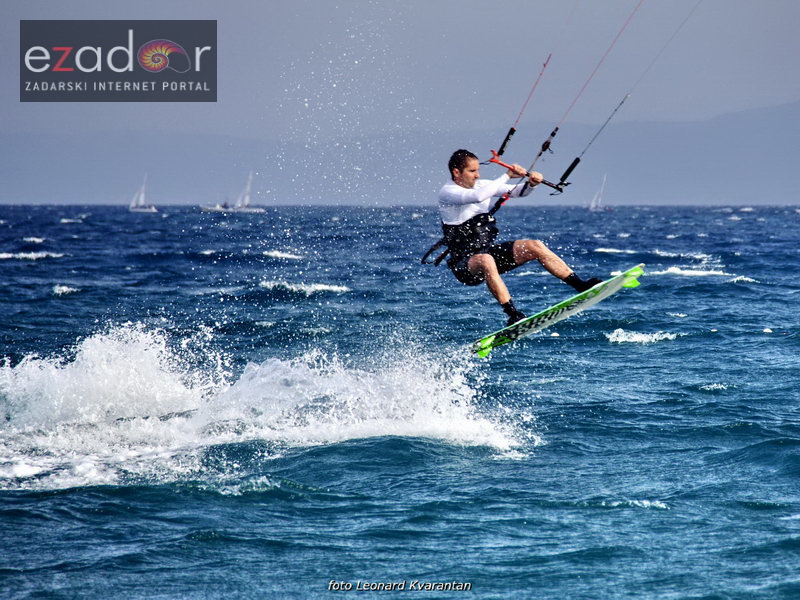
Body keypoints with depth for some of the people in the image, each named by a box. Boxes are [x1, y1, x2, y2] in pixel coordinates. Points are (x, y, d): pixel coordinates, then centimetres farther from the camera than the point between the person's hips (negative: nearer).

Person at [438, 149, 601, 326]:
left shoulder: (481, 185, 7)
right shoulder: (447, 192, -15)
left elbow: (515, 192, 5)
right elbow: (478, 196, -33)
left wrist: (531, 184, -17)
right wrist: (507, 175, -28)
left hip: (489, 251, 7)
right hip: (464, 263, -7)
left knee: (534, 246, -8)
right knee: (486, 260, -40)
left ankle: (580, 285, -5)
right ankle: (513, 315, -46)